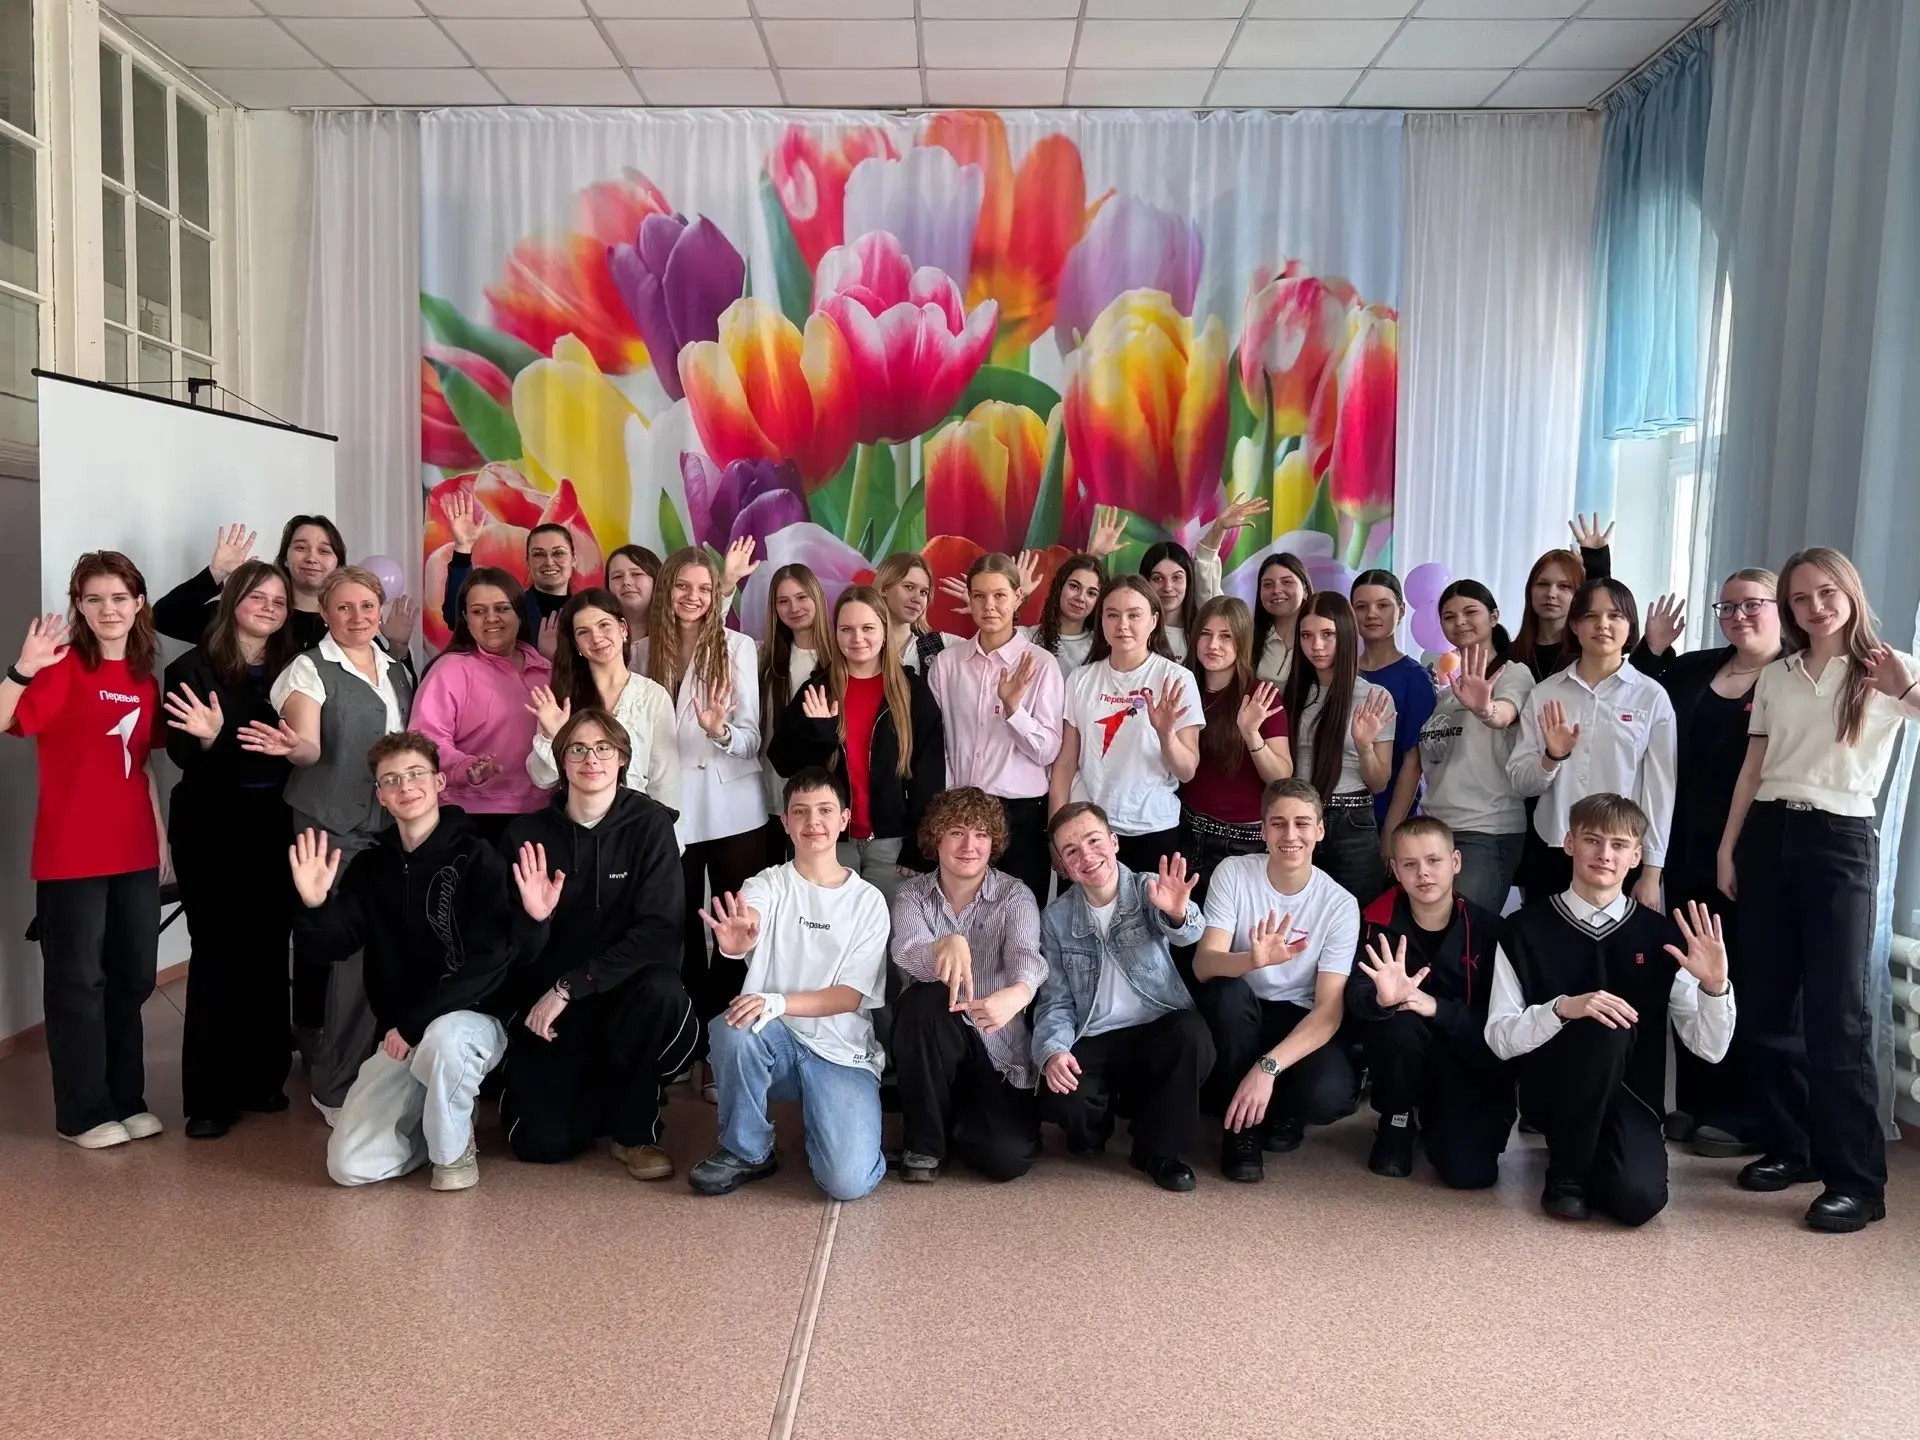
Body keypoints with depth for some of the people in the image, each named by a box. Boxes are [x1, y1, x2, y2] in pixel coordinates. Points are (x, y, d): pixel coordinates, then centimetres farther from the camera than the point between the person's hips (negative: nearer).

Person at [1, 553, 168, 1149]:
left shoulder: (144, 678, 9)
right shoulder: (62, 666, -9)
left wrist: (162, 834, 16)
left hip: (135, 852, 6)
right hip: (71, 855, -6)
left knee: (132, 978, 14)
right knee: (77, 981, 4)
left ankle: (126, 1099, 27)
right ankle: (84, 1113, 15)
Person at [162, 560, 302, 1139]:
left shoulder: (292, 669, 5)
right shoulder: (194, 668, -4)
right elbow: (181, 753, -8)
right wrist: (208, 736, -27)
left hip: (274, 826, 3)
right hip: (211, 827, -3)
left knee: (269, 949, 7)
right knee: (217, 951, -3)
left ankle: (262, 1077, 21)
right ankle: (209, 1096, 5)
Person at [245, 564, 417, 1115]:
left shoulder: (398, 672, 14)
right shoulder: (309, 670, -4)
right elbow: (309, 747, -17)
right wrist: (293, 748, -38)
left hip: (391, 828, 6)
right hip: (333, 831, -6)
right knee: (353, 951, -9)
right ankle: (336, 1087, 5)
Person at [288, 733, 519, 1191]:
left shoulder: (477, 858, -12)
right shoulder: (372, 866, 6)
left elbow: (490, 961, -19)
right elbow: (337, 945, -2)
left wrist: (416, 1022, -22)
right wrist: (315, 905, -23)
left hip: (473, 1017, -4)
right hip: (401, 1035, 5)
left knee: (444, 1039, -41)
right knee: (349, 1166, -10)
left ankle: (454, 1149, -11)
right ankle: (438, 1117, 20)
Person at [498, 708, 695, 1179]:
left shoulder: (649, 823, -9)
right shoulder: (527, 834, -4)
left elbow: (658, 930, -18)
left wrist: (569, 987, -21)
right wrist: (534, 919, -26)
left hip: (626, 989, -1)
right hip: (544, 999, 1)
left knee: (663, 994, -35)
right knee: (543, 1141, -15)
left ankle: (634, 1128, -8)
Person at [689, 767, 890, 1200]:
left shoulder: (868, 901, 1)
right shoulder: (767, 885, 0)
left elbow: (850, 996, -5)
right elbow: (748, 922, -25)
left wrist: (777, 1003, -23)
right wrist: (736, 940, -52)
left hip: (841, 1052, -1)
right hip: (774, 1041, 1)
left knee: (847, 1182, -22)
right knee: (732, 1028, -34)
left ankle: (818, 1115, 14)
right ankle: (747, 1150, -7)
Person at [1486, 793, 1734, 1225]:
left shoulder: (1660, 935, 1)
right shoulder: (1524, 929, -4)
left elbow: (1709, 1048, 1)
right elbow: (1499, 1037, -8)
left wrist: (1714, 986, -18)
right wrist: (1563, 1008, -25)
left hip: (1630, 1096, 1)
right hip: (1551, 1090, -1)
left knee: (1638, 1198, -27)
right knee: (1605, 1028, -31)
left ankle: (1587, 1151, 12)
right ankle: (1565, 1171, -9)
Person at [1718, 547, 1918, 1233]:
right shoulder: (1776, 676, 12)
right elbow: (1752, 769, 12)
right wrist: (1728, 847, 6)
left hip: (1840, 842, -4)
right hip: (1768, 836, 4)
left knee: (1836, 1012, -7)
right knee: (1767, 1003, 6)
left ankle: (1856, 1179, -1)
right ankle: (1787, 1144, 20)